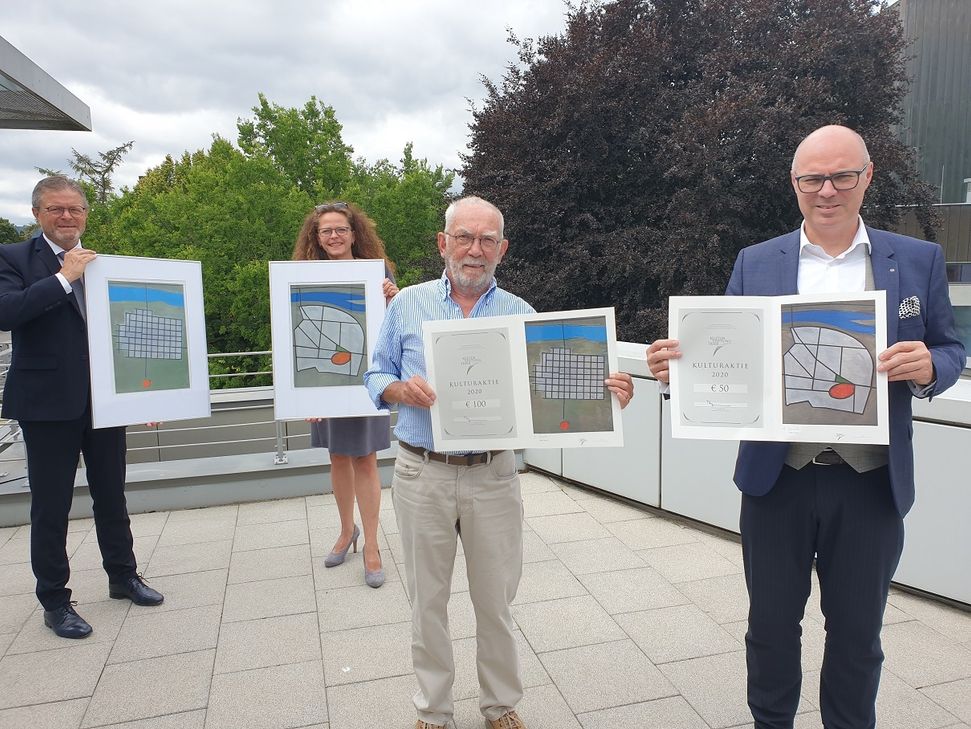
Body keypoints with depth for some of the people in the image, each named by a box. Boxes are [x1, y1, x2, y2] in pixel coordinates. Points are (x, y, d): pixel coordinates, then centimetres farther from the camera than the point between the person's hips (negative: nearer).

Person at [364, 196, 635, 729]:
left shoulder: (521, 315, 2)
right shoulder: (408, 305, 3)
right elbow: (376, 376, 6)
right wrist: (402, 390, -17)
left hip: (493, 477, 0)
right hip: (422, 474, 1)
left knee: (495, 600, 12)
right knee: (427, 599, 13)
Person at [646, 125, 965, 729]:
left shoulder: (919, 260, 3)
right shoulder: (755, 263, 2)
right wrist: (677, 362, -20)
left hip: (871, 483, 0)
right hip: (778, 478, 0)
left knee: (857, 631, 16)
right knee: (771, 622, 15)